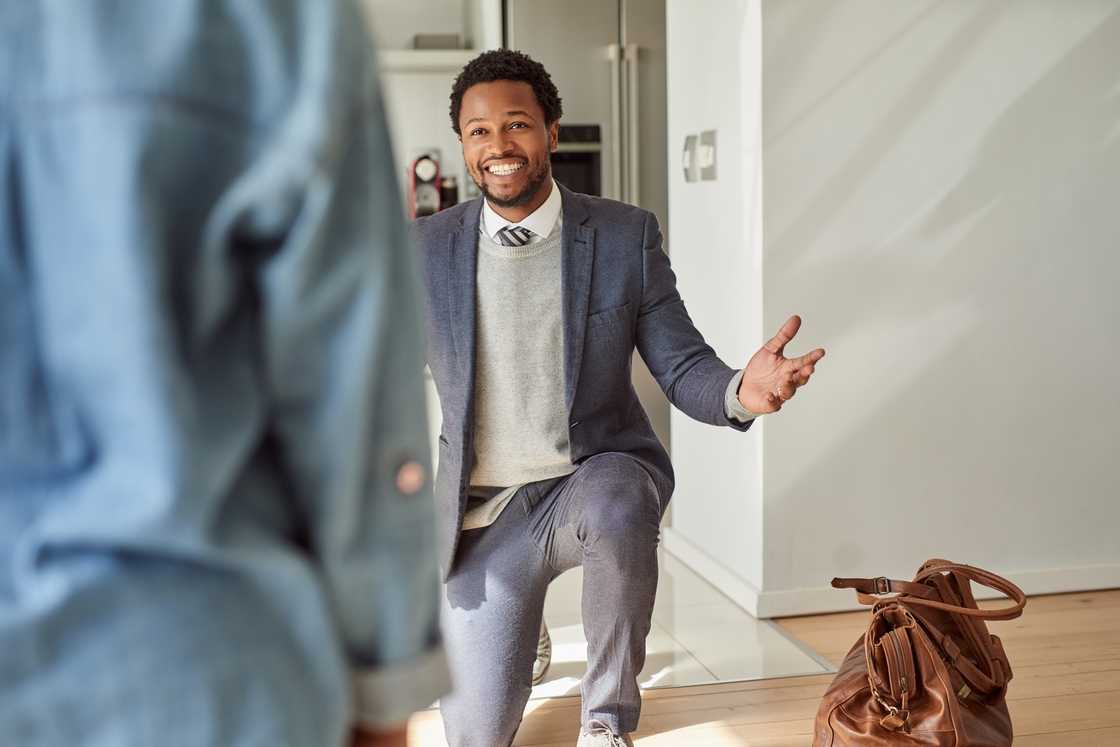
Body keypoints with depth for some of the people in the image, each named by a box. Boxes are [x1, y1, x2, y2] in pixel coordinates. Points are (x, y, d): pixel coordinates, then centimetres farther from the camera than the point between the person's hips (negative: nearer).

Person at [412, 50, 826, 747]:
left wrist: (742, 391, -29)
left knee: (616, 508, -39)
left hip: (598, 476, -1)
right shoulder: (425, 248, -3)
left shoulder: (627, 235, -5)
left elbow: (683, 368, -6)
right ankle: (520, 640, 38)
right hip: (485, 513, 2)